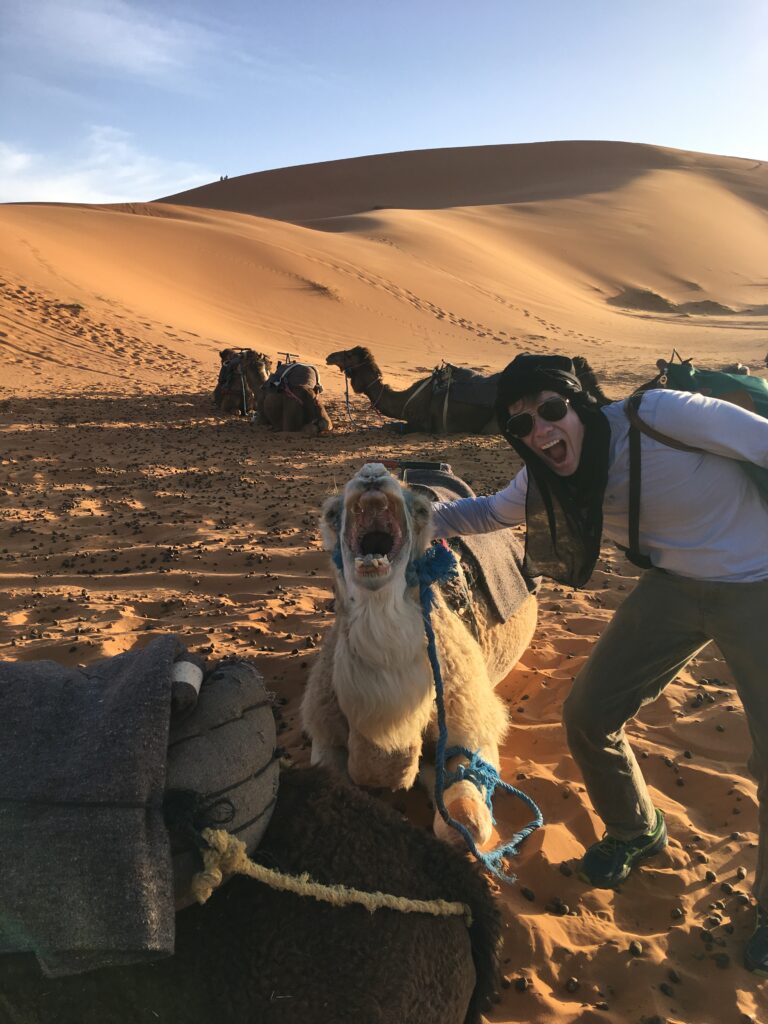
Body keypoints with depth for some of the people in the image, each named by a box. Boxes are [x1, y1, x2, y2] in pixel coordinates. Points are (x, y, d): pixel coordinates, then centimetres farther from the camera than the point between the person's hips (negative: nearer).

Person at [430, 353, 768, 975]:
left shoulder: (660, 416, -28)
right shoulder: (544, 484, -8)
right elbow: (490, 511, 10)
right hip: (675, 587, 5)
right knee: (588, 715, 2)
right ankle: (636, 832, 33)